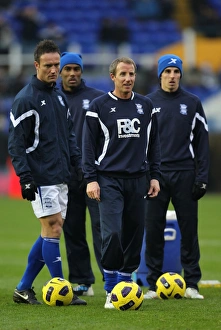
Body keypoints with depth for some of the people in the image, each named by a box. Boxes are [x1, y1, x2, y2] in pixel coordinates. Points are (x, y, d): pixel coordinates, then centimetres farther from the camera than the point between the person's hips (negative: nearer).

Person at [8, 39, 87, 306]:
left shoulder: (59, 97, 14)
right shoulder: (25, 99, -9)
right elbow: (15, 142, -11)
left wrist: (78, 163, 12)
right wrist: (25, 178, -17)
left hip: (60, 178, 8)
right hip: (41, 178, -8)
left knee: (49, 234, 7)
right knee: (53, 230, -9)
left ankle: (23, 289, 15)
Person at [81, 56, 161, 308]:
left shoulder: (146, 106, 11)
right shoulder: (99, 106, 0)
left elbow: (153, 143, 17)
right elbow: (88, 145, 0)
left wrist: (154, 176, 11)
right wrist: (91, 179, -7)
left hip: (138, 181, 4)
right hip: (109, 180, -4)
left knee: (134, 235, 3)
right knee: (112, 233, -15)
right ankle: (110, 291, -5)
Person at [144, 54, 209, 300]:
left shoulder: (192, 103, 7)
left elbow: (201, 142, 6)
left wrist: (202, 178, 0)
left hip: (185, 175, 0)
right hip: (156, 175, 0)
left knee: (189, 229, 0)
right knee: (153, 230, -1)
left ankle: (191, 284, 6)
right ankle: (154, 284, 6)